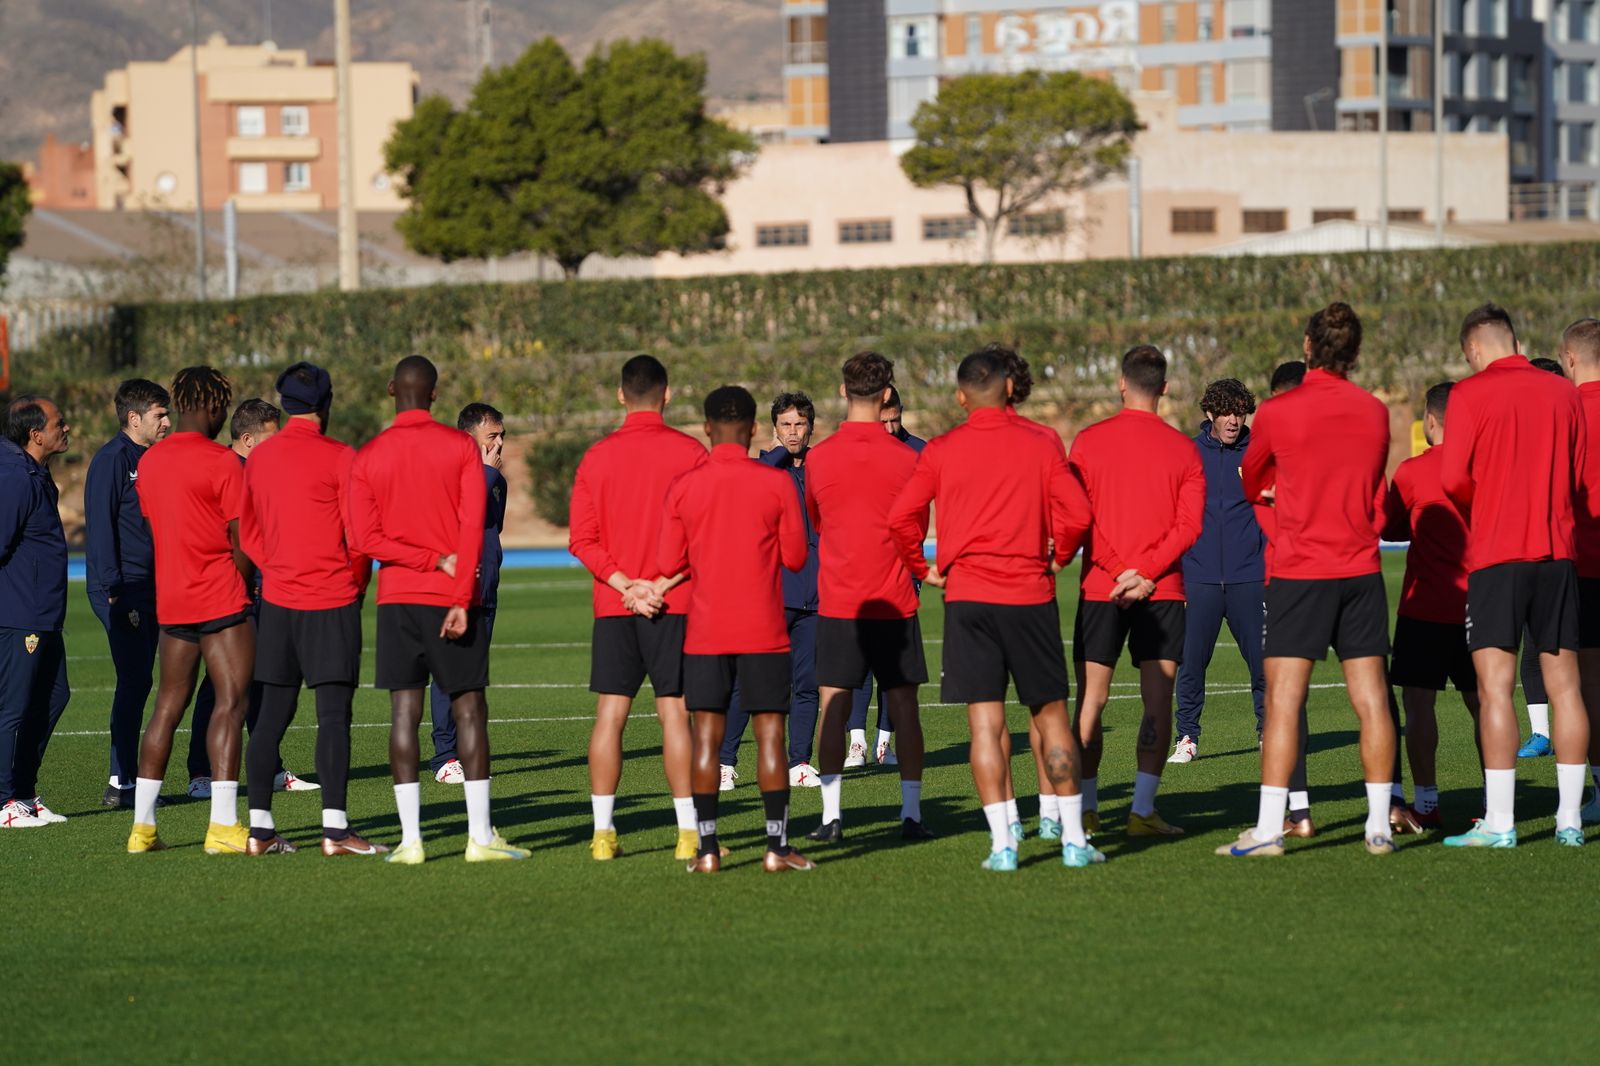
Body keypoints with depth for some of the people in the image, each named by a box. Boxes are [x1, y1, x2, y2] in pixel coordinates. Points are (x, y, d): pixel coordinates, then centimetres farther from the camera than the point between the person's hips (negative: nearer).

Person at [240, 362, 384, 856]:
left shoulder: (259, 458, 8)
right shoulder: (339, 457, -9)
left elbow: (247, 532, 14)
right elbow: (358, 533, -8)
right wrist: (357, 582, 8)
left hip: (277, 600, 5)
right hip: (332, 602, -5)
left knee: (272, 715, 8)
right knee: (334, 713, -6)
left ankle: (259, 829, 8)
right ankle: (335, 828, -10)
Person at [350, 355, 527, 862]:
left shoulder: (368, 457, 3)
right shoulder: (461, 447, -2)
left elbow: (366, 538, -5)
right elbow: (473, 528, -9)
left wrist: (436, 561, -6)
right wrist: (461, 598, -11)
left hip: (396, 598, 2)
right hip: (452, 597, -1)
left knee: (404, 711, 1)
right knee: (469, 709, 3)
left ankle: (411, 839, -4)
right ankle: (480, 835, 0)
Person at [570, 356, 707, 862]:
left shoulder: (597, 457, 4)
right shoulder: (689, 453, -3)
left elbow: (581, 539, 0)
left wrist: (627, 584, -5)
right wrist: (662, 585, -7)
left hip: (613, 607, 2)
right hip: (675, 608, -2)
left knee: (609, 715, 5)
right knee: (675, 713, -1)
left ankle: (603, 833, 4)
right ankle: (689, 833, -2)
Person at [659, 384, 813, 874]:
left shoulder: (683, 487, -1)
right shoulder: (776, 484, -5)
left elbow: (669, 564, 1)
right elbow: (796, 558, -2)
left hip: (705, 632, 1)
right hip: (764, 631, -1)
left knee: (707, 737, 4)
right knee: (770, 734, 3)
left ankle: (706, 849, 1)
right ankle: (777, 847, 1)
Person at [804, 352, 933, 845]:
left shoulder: (819, 458, -3)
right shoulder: (904, 458, -5)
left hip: (837, 601, 0)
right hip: (894, 602, 0)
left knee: (833, 708, 2)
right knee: (904, 706, 5)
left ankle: (832, 816, -2)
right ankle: (911, 813, 3)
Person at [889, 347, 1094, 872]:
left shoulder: (942, 451, 1)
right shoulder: (1039, 446, 1)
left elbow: (901, 517, -6)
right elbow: (1078, 513, -5)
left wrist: (923, 569, 9)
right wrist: (1056, 558, 13)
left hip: (968, 596, 0)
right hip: (1030, 594, 0)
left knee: (985, 723, -1)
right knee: (1052, 716, 9)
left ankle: (1003, 844, -7)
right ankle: (1074, 838, 8)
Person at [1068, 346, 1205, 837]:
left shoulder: (1088, 442, 1)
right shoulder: (1183, 449, 2)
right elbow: (1189, 524, -6)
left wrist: (1119, 571, -9)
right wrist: (1144, 572, -11)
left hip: (1100, 590, 0)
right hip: (1163, 592, 0)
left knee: (1091, 700, 5)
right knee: (1157, 700, 1)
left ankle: (1085, 806, 5)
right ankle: (1143, 810, -6)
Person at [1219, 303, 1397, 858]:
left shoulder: (1278, 412, -6)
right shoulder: (1375, 412, 6)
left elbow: (1251, 484, 11)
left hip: (1299, 569, -4)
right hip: (1362, 568, 4)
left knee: (1283, 701, -5)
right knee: (1371, 698, 5)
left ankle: (1269, 828, -9)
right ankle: (1379, 826, 6)